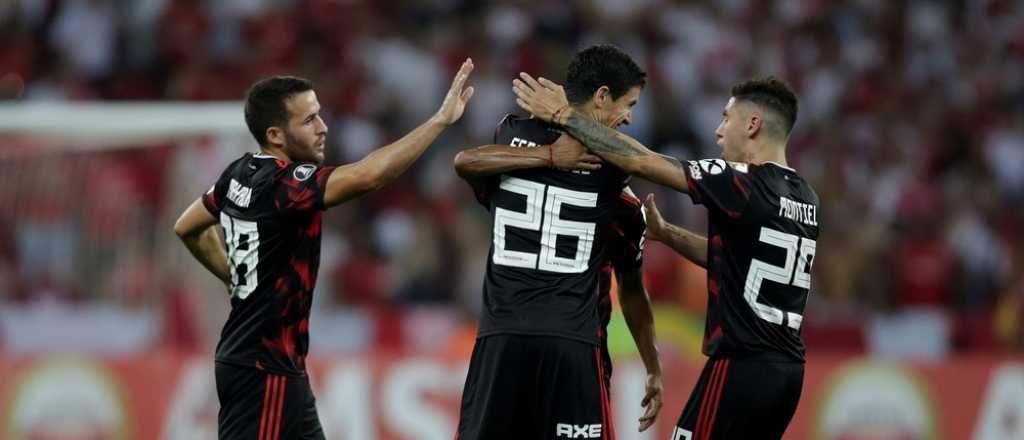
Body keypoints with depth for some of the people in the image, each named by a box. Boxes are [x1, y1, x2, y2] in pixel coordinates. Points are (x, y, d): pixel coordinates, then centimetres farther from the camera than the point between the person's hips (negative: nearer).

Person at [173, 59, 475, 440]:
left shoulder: (239, 175, 7)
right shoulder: (283, 185, -21)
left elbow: (187, 228, 23)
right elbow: (366, 176, -36)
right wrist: (441, 119, -32)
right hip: (264, 370, -10)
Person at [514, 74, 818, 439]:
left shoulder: (745, 184, -12)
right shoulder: (804, 197, 12)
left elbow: (641, 162, -11)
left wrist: (564, 115, -3)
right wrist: (664, 233, 25)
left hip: (742, 366, -8)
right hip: (787, 368, 8)